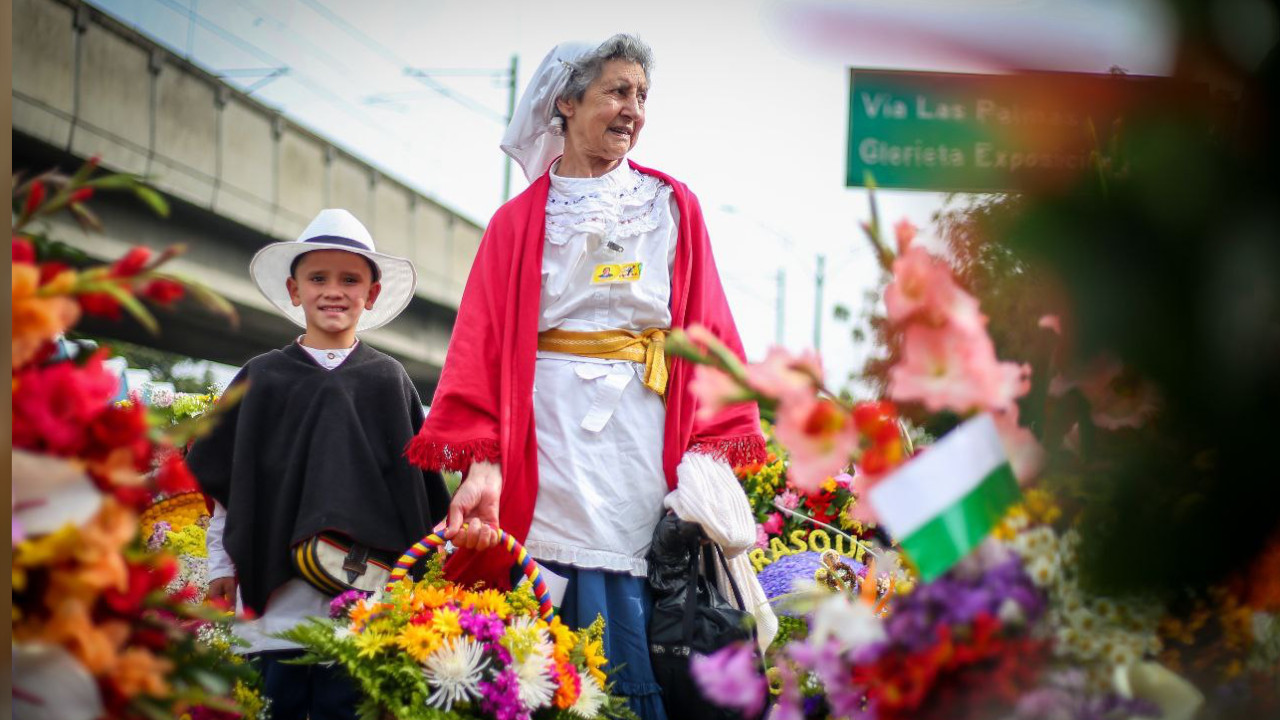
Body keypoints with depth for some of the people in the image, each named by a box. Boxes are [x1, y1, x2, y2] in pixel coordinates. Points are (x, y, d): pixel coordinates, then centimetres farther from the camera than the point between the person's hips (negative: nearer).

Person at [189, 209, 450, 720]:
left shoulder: (389, 380, 8)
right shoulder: (262, 379, 8)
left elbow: (419, 482, 10)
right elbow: (221, 480, 12)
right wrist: (221, 565, 9)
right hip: (275, 587, 1)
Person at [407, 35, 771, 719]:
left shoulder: (674, 208, 16)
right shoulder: (520, 221, 12)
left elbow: (709, 337, 11)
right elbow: (482, 348, 4)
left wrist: (715, 453, -3)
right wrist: (482, 463, -11)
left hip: (646, 440, 1)